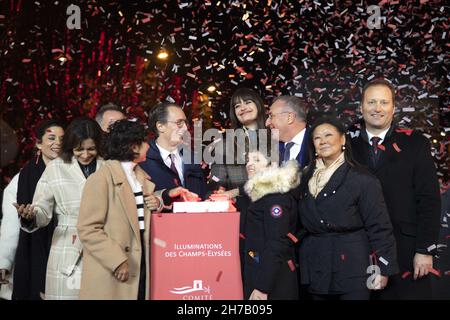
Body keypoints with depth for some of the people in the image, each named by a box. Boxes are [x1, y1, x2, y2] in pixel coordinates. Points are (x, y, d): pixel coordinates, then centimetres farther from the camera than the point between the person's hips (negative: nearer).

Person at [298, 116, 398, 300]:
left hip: (352, 268, -5)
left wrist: (384, 268, -12)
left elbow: (379, 226, -9)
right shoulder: (307, 179, 9)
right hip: (316, 269, 5)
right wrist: (301, 261, 9)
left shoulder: (363, 179, -7)